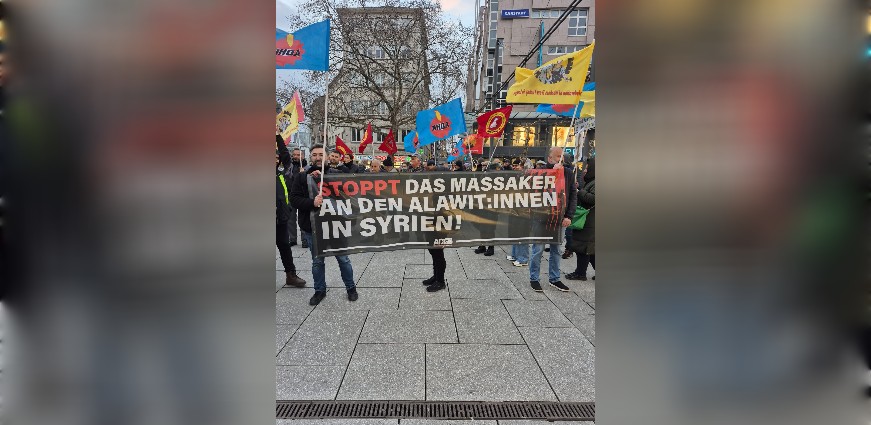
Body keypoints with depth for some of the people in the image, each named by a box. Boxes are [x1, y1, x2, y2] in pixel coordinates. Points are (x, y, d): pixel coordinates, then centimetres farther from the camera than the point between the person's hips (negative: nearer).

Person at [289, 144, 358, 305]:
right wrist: (312, 202, -23)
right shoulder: (302, 177, 2)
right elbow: (294, 199, -5)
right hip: (312, 226, 1)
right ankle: (320, 290, 32)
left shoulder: (336, 174, 0)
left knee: (343, 258, 9)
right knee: (317, 261, 15)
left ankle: (351, 288, 27)